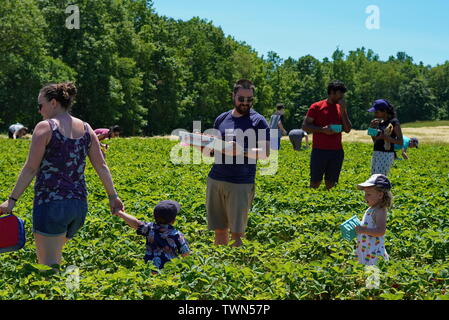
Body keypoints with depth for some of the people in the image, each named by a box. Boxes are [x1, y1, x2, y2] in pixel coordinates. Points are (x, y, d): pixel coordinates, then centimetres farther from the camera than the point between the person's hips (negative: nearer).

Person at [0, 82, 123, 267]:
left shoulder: (45, 127, -6)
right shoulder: (86, 129, 10)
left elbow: (31, 168, -9)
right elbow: (101, 166, 10)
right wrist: (112, 196, 17)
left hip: (51, 204, -7)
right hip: (79, 204, 7)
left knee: (49, 265, -4)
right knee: (51, 259, 23)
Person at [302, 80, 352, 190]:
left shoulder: (341, 108, 12)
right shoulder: (316, 107, -1)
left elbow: (348, 129, 7)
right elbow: (305, 126, -2)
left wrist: (343, 110, -2)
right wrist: (323, 129, -16)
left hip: (337, 152, 4)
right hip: (319, 151, -4)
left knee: (331, 184, 6)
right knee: (315, 183, -1)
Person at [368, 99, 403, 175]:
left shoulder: (394, 122, -8)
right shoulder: (379, 123, 14)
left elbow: (400, 142, -13)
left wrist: (385, 137, -22)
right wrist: (372, 128, 4)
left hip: (386, 154, -8)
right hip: (376, 154, 8)